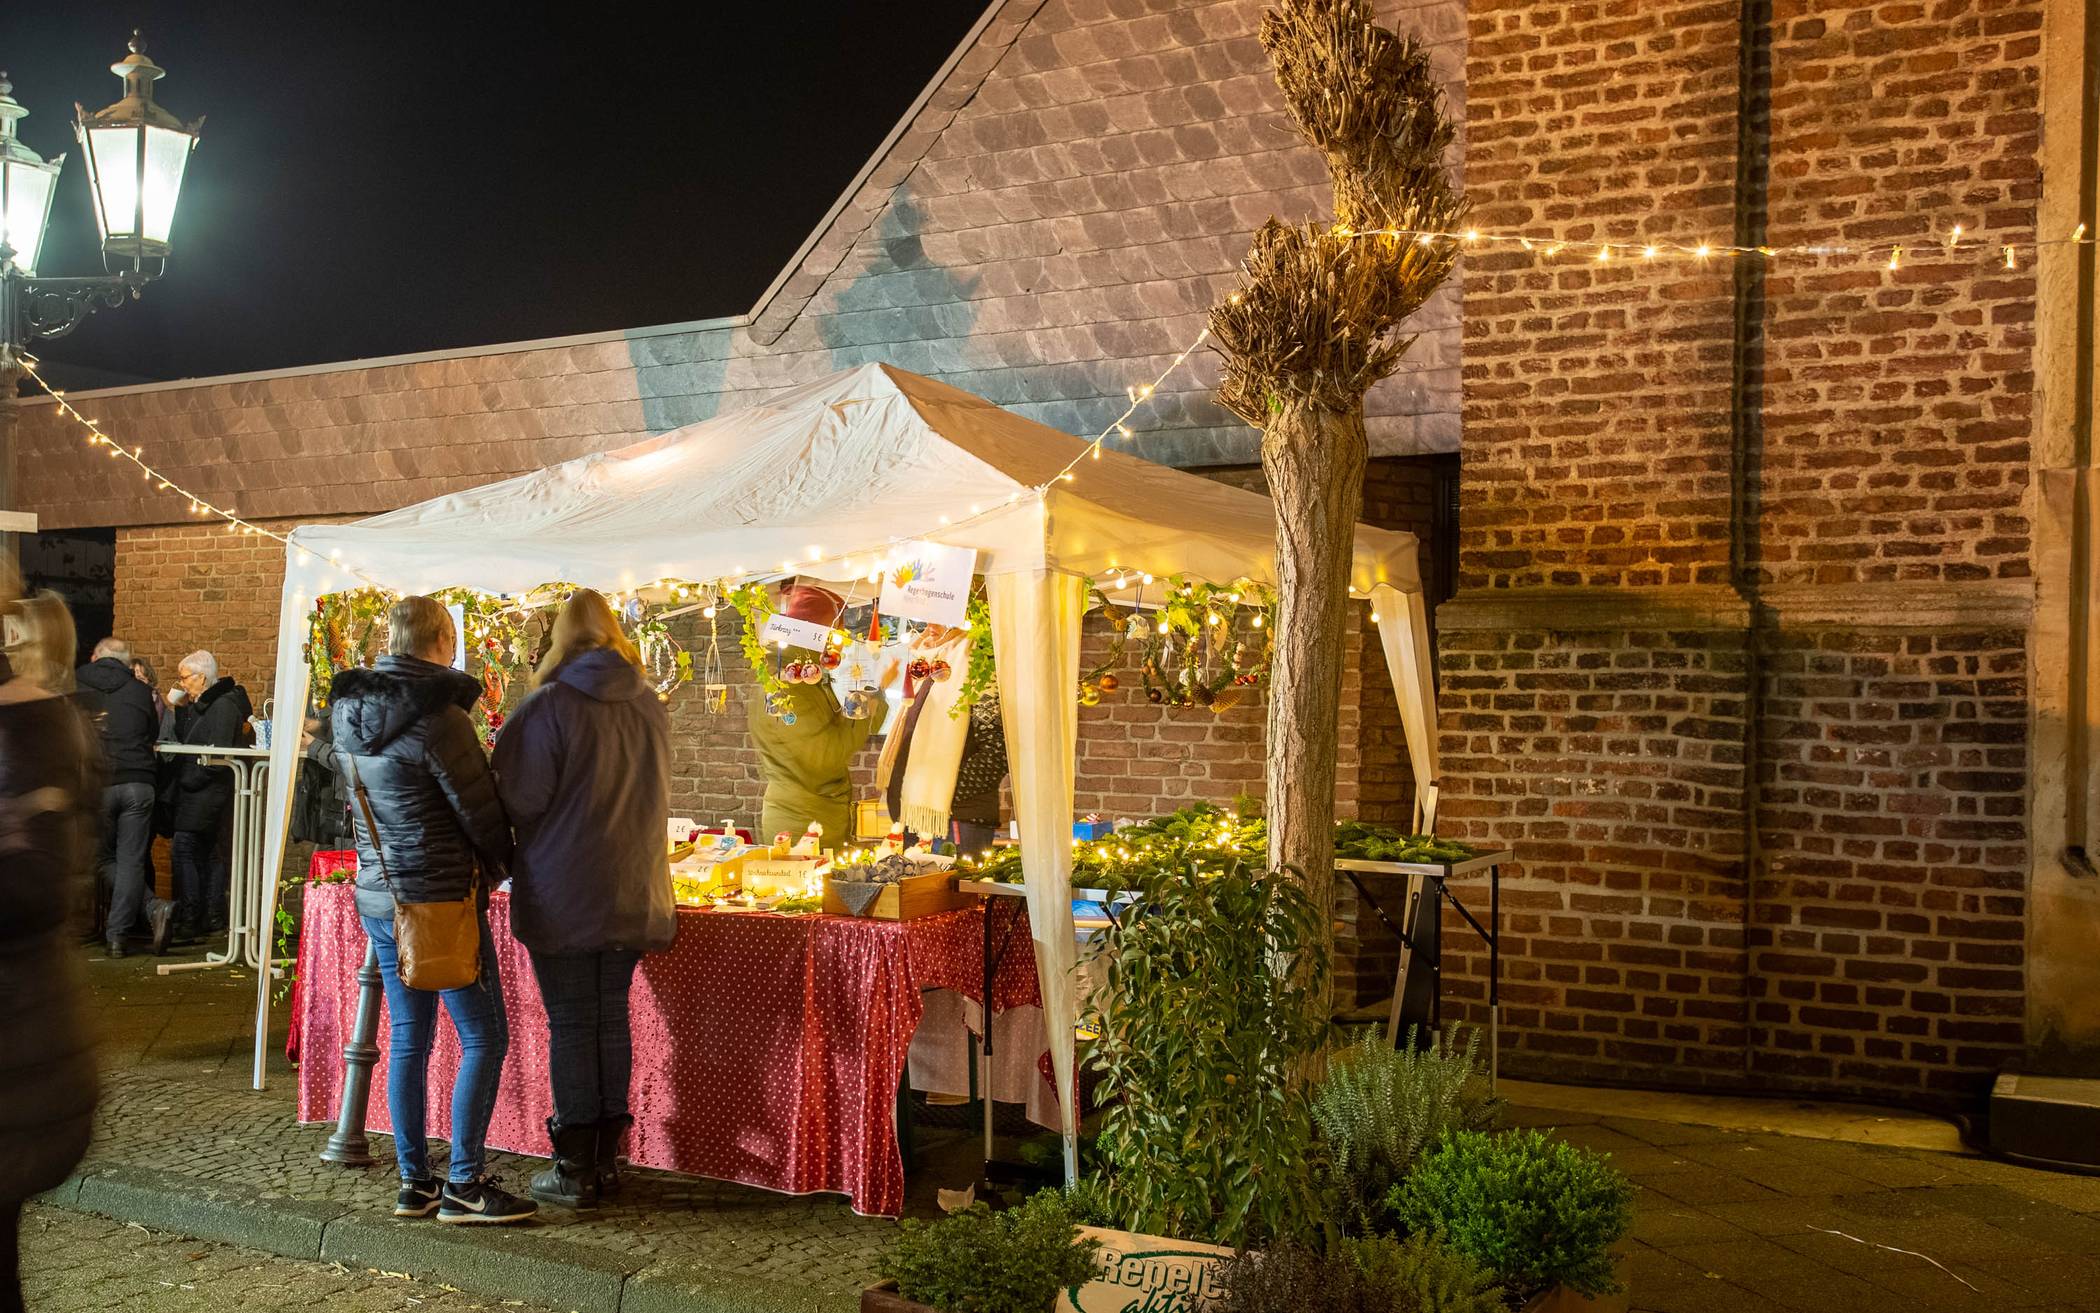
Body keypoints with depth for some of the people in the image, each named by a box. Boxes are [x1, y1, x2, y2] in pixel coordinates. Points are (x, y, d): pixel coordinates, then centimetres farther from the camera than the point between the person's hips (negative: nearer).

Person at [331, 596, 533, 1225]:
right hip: (440, 899, -8)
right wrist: (495, 871, 7)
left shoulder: (348, 711, 6)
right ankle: (464, 1184, 3)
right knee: (484, 1038, 1)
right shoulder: (438, 719, -18)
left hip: (377, 896, 8)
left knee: (407, 1038, 13)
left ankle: (413, 1182, 18)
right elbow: (482, 814, -12)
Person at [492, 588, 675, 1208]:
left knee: (570, 1025, 3)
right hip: (633, 894, 5)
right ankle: (607, 1159, 20)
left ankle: (574, 1170, 8)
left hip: (564, 895, -5)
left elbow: (520, 801, -11)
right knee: (612, 1019, 13)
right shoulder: (651, 706, 4)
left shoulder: (548, 707, -14)